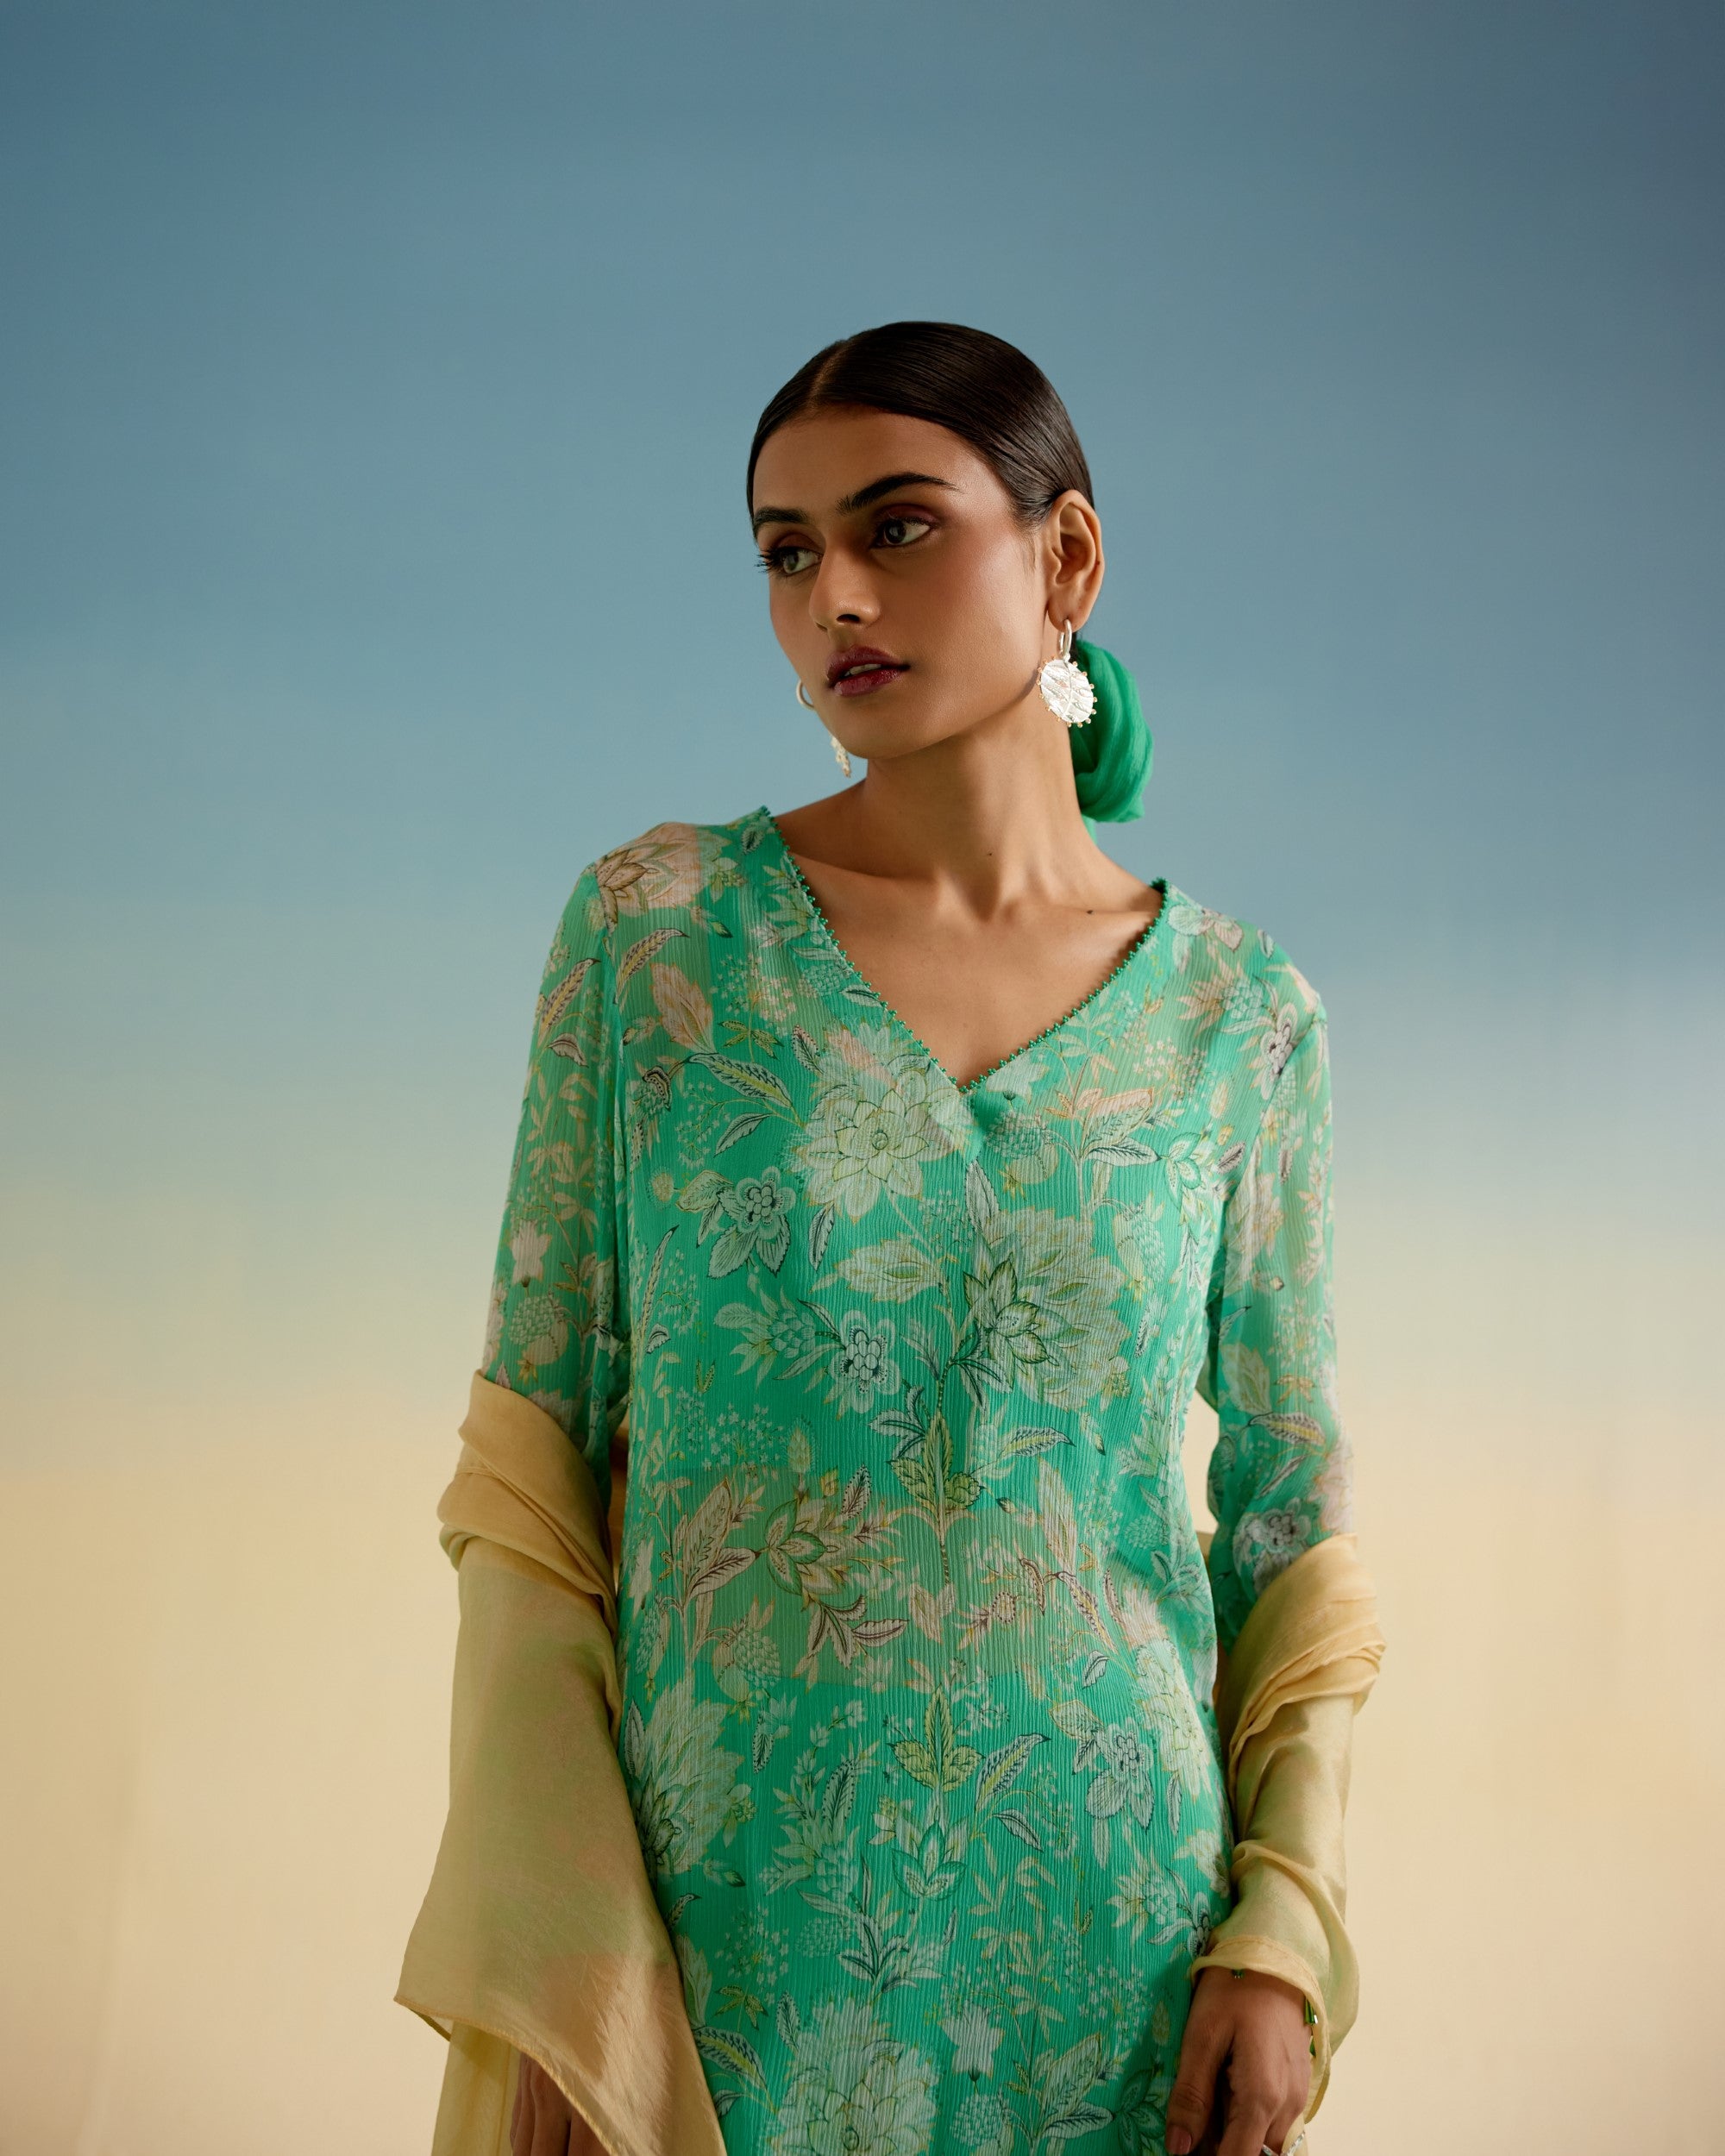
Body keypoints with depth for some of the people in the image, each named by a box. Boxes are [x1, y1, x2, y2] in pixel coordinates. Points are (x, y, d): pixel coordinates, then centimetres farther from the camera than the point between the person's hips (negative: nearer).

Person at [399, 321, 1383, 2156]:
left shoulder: (1244, 1020, 2)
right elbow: (535, 1452, -2)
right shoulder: (657, 923, -1)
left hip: (1107, 1950, 1)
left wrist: (1285, 1936, -5)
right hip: (716, 1928, -1)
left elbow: (1294, 1514, 7)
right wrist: (553, 1965, -9)